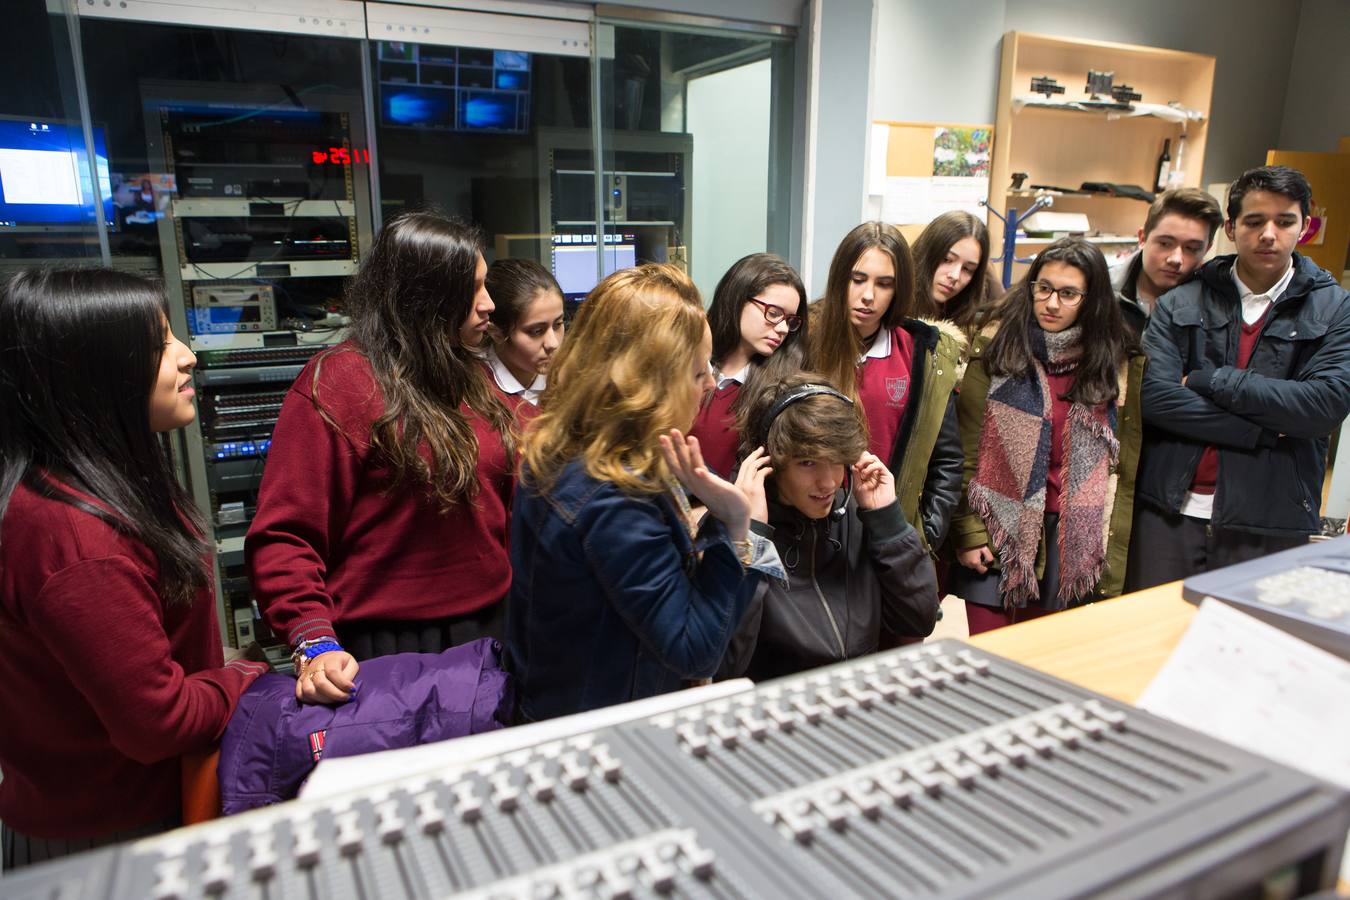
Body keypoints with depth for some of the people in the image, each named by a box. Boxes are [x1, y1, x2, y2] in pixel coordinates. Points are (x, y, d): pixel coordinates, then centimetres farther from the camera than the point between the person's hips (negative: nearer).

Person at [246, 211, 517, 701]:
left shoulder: (471, 378, 7)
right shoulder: (337, 383, -13)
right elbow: (283, 535, -15)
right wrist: (314, 642, -24)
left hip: (489, 629, 7)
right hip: (387, 648, -6)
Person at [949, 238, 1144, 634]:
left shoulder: (1118, 367, 3)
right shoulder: (993, 352, -3)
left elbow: (1123, 471, 3)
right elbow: (965, 451, -6)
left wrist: (1113, 560, -1)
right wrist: (967, 534, -10)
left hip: (1070, 544, 2)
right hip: (998, 533, -2)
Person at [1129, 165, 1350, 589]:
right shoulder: (1180, 304, 5)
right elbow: (1153, 396, -10)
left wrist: (1207, 380, -11)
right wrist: (1263, 430, -12)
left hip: (1269, 525, 0)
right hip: (1170, 511, 1)